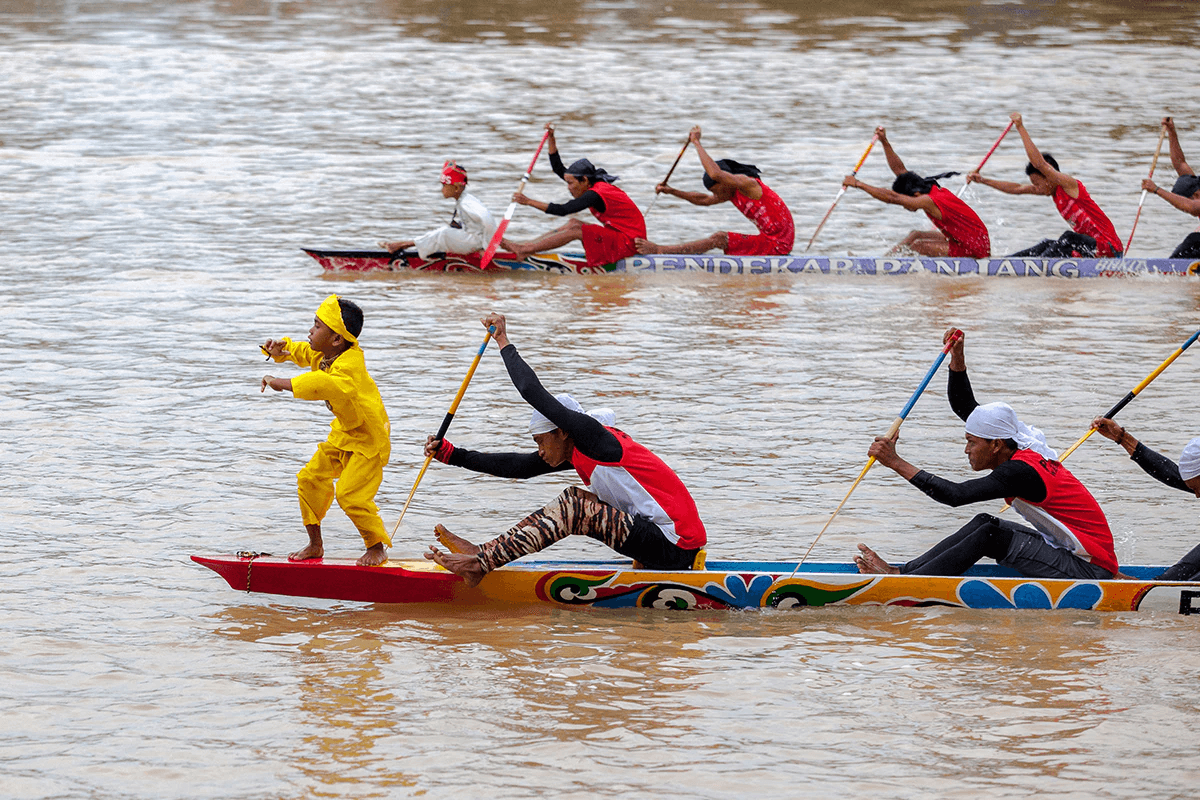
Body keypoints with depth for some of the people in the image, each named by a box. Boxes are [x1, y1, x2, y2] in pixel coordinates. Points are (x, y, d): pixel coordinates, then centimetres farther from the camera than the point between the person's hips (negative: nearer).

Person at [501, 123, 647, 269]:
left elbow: (563, 210, -26)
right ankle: (520, 246, 1)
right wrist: (551, 138, 8)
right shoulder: (597, 186, 8)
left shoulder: (596, 194, -21)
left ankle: (524, 251, -12)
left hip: (629, 243, -10)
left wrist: (528, 201, -22)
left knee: (575, 230, -14)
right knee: (573, 224, 3)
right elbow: (558, 169, 15)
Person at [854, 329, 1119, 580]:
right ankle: (902, 571, 0)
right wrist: (957, 356, -2)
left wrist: (896, 463, -25)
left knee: (990, 534, -16)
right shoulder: (1018, 451, 5)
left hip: (1089, 570, -10)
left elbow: (955, 495, -28)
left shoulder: (1022, 471, -23)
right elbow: (963, 405, 12)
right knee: (983, 524, 2)